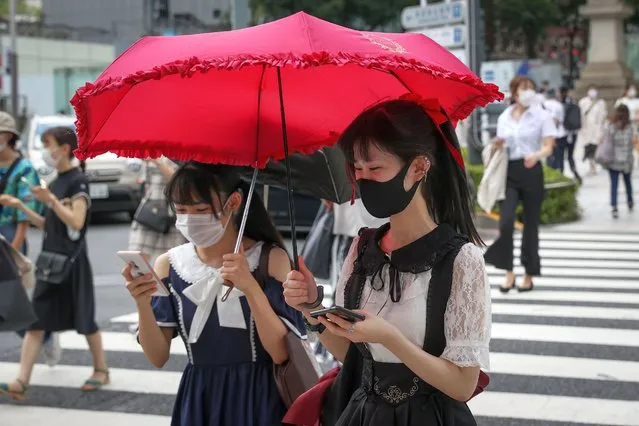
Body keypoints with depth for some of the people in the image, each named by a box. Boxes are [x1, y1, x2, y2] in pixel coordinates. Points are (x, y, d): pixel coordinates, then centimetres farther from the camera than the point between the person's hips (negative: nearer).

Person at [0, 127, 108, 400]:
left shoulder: (78, 181, -10)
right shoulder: (55, 182, 14)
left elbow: (76, 222, -19)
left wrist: (50, 200, -26)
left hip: (72, 262, -8)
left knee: (84, 320, 5)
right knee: (36, 321, 0)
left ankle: (100, 370, 23)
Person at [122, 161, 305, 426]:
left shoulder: (271, 259, -9)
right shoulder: (169, 265, -1)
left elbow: (282, 354, -14)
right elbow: (158, 358, -2)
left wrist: (251, 288, -24)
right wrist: (143, 304, -18)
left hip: (257, 400, -2)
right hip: (198, 401, 3)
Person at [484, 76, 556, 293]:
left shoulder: (542, 116, 0)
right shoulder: (504, 117, 11)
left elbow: (548, 147, -8)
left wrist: (536, 155, -29)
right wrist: (497, 146, -2)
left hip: (531, 171, -2)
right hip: (509, 172, 2)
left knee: (530, 224, 4)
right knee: (506, 220, -14)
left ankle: (529, 275, 15)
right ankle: (508, 273, -5)